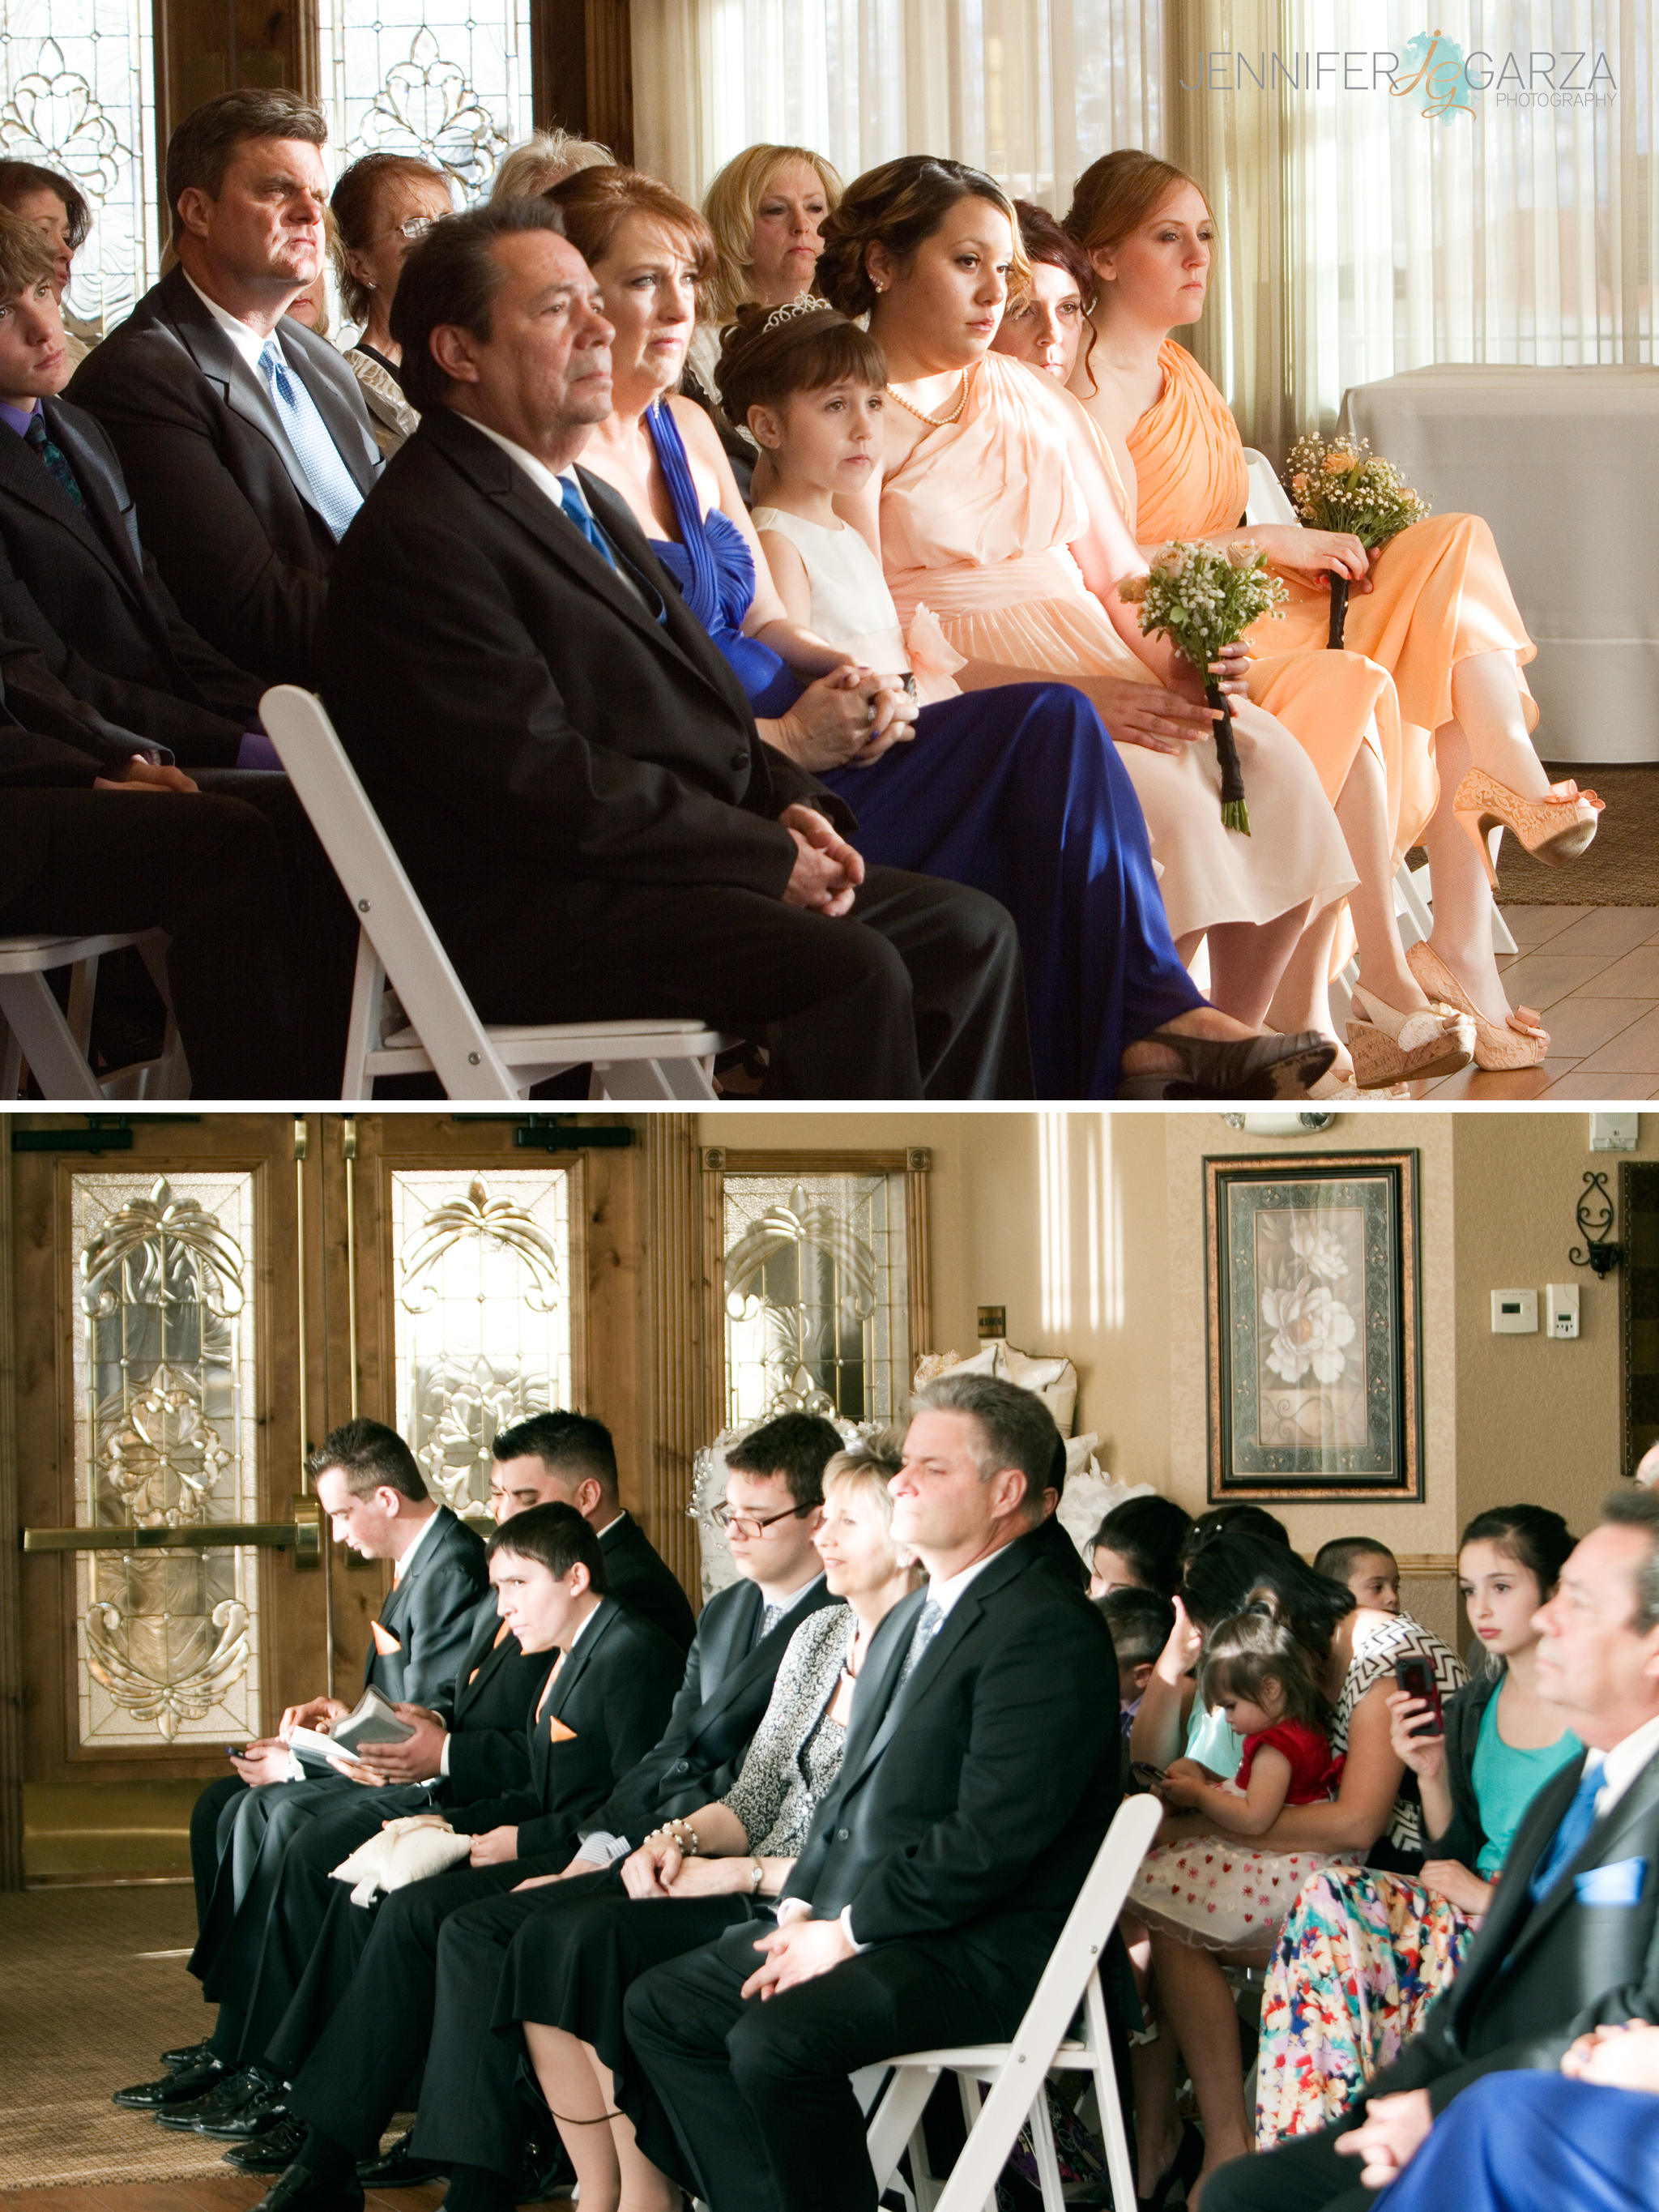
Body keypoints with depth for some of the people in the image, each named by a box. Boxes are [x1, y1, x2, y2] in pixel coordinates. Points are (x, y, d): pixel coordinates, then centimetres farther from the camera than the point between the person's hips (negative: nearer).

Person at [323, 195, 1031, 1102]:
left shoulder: (582, 500, 21)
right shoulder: (418, 537, -13)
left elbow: (694, 711, 23)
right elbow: (542, 781, -21)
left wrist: (791, 806, 2)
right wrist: (771, 856, -16)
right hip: (527, 916, -10)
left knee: (970, 934, 0)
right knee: (851, 971, -27)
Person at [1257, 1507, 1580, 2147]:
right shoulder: (1469, 1713, 15)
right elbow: (1455, 1858, 15)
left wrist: (1495, 1894, -13)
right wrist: (1431, 1775, -1)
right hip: (1474, 1917, 6)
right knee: (1330, 1897, -22)